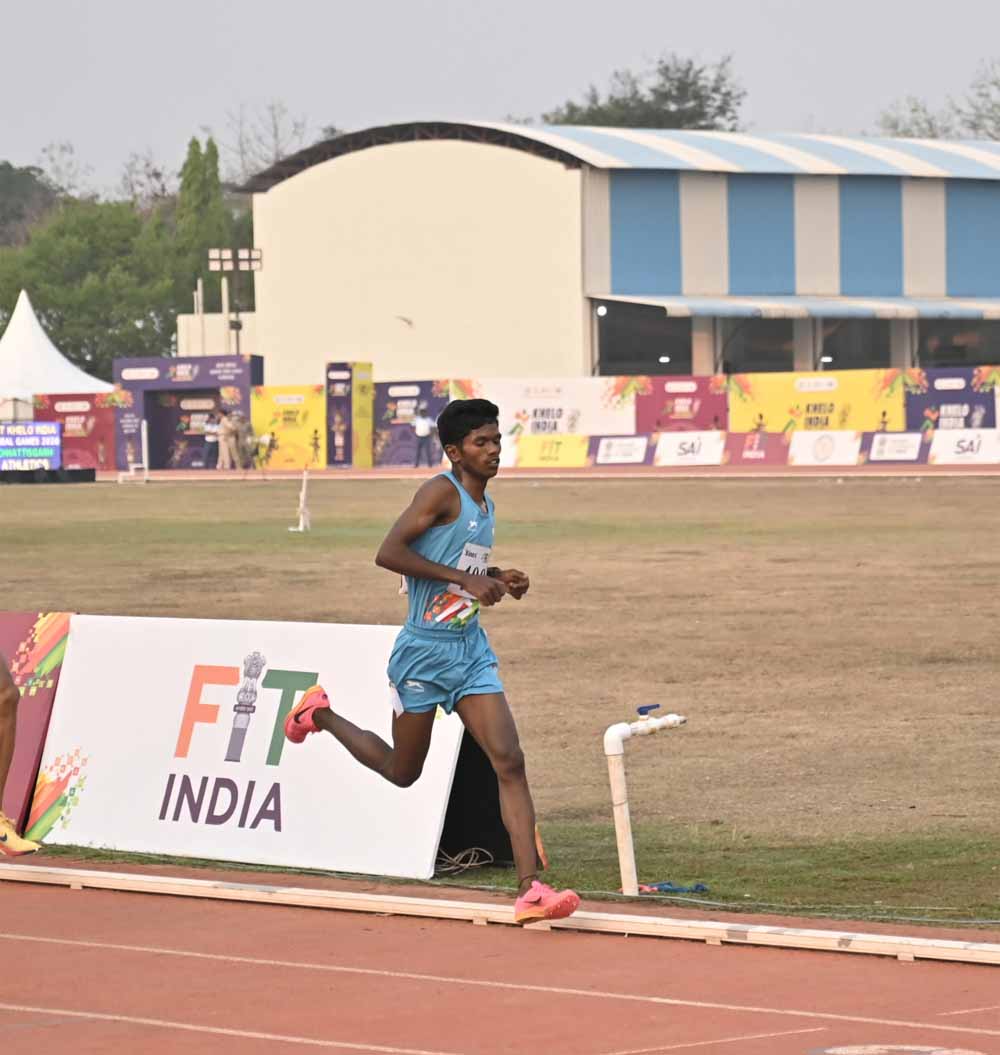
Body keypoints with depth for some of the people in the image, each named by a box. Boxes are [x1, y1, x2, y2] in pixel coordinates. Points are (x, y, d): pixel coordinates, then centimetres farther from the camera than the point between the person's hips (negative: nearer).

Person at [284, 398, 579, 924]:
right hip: (425, 650, -7)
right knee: (402, 772, 12)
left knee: (510, 762, -10)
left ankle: (529, 890, -14)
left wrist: (498, 579, 8)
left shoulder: (484, 505, 12)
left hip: (471, 649, 7)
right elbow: (389, 553, -24)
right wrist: (464, 579, -25)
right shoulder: (442, 491, -14)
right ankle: (320, 713, 38)